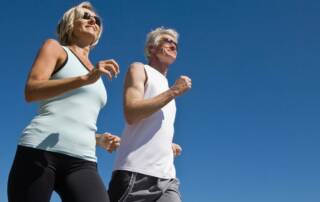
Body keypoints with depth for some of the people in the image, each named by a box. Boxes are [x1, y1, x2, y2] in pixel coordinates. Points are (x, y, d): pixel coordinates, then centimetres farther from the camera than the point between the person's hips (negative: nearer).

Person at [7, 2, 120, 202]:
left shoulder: (97, 76, 29)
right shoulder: (54, 47, 13)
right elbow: (31, 91, -5)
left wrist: (100, 140, 9)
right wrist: (85, 78, -17)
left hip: (82, 162, 4)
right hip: (40, 151, -4)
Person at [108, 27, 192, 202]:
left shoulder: (167, 89, 27)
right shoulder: (139, 69, 7)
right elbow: (131, 114, -11)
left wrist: (169, 146, 11)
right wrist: (174, 91, -7)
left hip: (166, 176, 7)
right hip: (136, 172, -6)